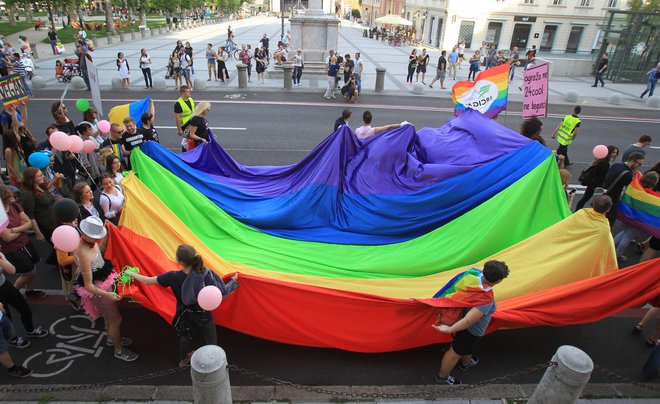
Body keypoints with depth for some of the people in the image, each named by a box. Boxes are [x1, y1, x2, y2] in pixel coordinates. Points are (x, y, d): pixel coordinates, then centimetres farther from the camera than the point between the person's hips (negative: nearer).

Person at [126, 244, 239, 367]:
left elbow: (147, 281, -12)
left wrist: (131, 274, 4)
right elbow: (221, 294, -25)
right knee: (211, 342, 15)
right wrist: (233, 281, -10)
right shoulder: (206, 274, -28)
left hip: (185, 316, 4)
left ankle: (184, 359, 58)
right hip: (203, 316, -3)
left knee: (184, 336, 34)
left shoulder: (173, 277, -23)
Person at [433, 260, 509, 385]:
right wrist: (450, 329, -36)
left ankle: (466, 363, 67)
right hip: (472, 331, -8)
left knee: (468, 347, 37)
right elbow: (469, 320, -44)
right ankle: (442, 377, 42)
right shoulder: (487, 300, -39)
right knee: (456, 352, 17)